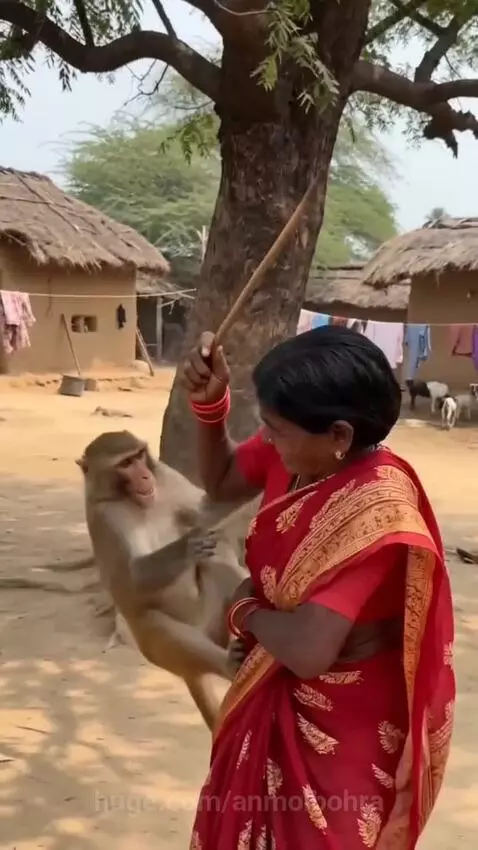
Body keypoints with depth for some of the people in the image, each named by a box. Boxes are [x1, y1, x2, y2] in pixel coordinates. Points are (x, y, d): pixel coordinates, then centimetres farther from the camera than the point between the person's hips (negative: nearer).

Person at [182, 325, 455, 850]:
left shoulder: (374, 514, -35)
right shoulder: (295, 451, -11)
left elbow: (308, 650, -37)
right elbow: (220, 481, 8)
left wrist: (246, 610, -16)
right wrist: (208, 404, -10)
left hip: (345, 721, -8)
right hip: (281, 696, 8)